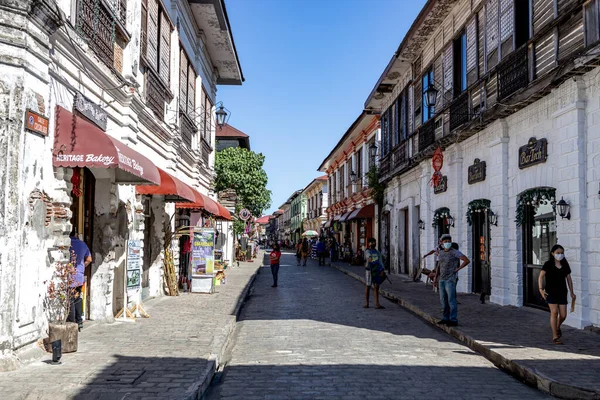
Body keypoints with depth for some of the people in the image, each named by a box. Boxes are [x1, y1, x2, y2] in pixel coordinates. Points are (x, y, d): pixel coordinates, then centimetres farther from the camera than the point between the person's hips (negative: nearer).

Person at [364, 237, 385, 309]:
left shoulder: (377, 252, 12)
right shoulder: (367, 251, -4)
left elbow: (380, 261, 1)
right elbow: (368, 255, -29)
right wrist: (370, 258, -53)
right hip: (369, 270, -4)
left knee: (376, 287, 1)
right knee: (368, 286, 5)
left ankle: (377, 304, -1)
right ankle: (367, 303, 17)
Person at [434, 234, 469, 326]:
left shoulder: (455, 252, -10)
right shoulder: (441, 253, 12)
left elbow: (467, 260, -14)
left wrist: (457, 269, -11)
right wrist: (436, 277, 12)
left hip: (451, 279, -7)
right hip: (442, 279, 7)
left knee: (451, 300, -8)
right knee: (443, 300, 10)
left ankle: (453, 320, -3)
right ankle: (446, 318, 19)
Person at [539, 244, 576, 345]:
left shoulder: (565, 265, 9)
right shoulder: (548, 264, -3)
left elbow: (569, 279, 15)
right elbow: (541, 277, -5)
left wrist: (572, 292, 14)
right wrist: (541, 289, -15)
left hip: (562, 292, 4)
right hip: (551, 292, -4)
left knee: (563, 315, 0)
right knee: (554, 312, -10)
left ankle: (557, 327, 34)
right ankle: (555, 337, 0)